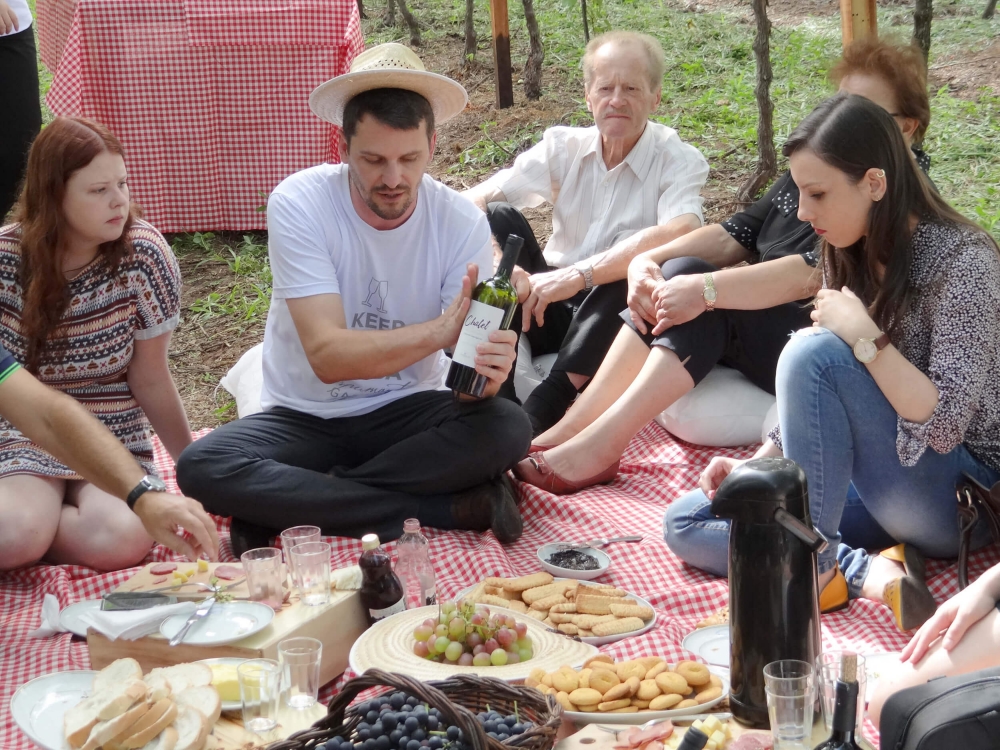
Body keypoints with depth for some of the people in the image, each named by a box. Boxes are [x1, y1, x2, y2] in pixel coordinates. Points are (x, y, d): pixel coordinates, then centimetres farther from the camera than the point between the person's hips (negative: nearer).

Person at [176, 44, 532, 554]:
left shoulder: (462, 223, -12)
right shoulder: (299, 204, -19)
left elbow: (469, 359, -18)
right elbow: (328, 356, -27)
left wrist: (486, 371, -43)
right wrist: (438, 332, -41)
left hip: (407, 413, 1)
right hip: (304, 417, -1)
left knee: (507, 428, -29)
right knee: (201, 468, -30)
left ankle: (283, 507, -21)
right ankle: (449, 509, -26)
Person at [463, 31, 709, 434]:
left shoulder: (680, 161, -11)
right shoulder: (564, 146, -2)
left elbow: (680, 234, -34)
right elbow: (474, 202, -13)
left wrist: (579, 275, -41)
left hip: (616, 317, -3)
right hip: (549, 310, 3)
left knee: (636, 255, -33)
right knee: (499, 217, -18)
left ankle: (545, 406, -40)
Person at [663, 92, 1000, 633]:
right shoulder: (849, 256, 6)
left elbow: (944, 425, -23)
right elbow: (811, 401, 12)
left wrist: (866, 337, -25)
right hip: (874, 484, 8)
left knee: (813, 352, -28)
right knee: (687, 523, -4)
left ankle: (814, 563, -19)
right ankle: (868, 572, -21)